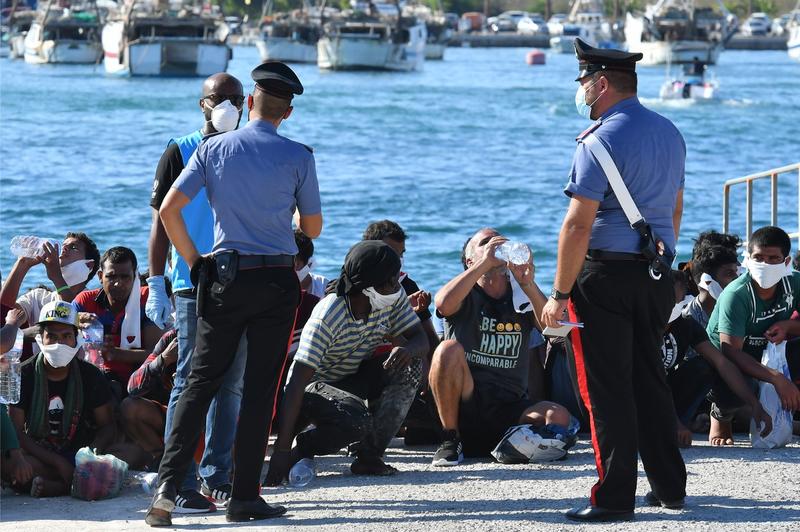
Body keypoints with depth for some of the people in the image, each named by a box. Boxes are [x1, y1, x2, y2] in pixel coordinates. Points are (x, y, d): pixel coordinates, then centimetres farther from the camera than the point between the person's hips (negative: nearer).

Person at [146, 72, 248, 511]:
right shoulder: (181, 153, 0)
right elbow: (161, 221, -1)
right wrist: (156, 285, -8)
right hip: (194, 287, -5)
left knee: (230, 385, 8)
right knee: (191, 383, -7)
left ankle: (216, 478, 15)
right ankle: (179, 484, -6)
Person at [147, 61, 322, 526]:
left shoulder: (214, 150, 2)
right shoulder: (298, 156, -2)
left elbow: (169, 210, -3)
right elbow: (313, 227, 7)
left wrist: (195, 262, 7)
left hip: (226, 277, 2)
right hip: (278, 281, -1)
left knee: (202, 382, 5)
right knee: (261, 388, 3)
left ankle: (167, 488, -6)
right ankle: (244, 497, 3)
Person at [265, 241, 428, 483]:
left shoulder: (394, 298, -13)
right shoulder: (328, 316, -31)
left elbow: (421, 340, -8)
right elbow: (297, 381, -34)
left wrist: (408, 349, -37)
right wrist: (282, 450, -40)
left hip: (355, 378, 7)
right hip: (316, 385, -7)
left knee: (409, 365, -19)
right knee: (356, 421, -36)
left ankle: (369, 455, -13)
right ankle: (301, 450, -6)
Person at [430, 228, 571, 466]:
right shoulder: (466, 296, 7)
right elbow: (443, 303, -20)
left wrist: (528, 284, -16)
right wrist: (484, 263, -17)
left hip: (511, 408, 1)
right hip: (466, 408, -1)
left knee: (558, 418, -28)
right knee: (449, 348, -29)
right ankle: (450, 440, -18)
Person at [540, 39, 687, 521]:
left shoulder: (602, 139, -14)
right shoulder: (670, 133, 12)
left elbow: (579, 225, -17)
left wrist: (560, 294, -14)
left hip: (606, 274, -8)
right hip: (657, 276, 8)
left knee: (607, 389, -3)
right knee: (650, 378, 17)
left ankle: (615, 497, -3)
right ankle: (669, 486, 21)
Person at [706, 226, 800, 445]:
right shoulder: (736, 295, -28)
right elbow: (730, 351, -35)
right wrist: (777, 378, -46)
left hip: (769, 354, 5)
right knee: (732, 389, -38)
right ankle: (721, 415, 2)